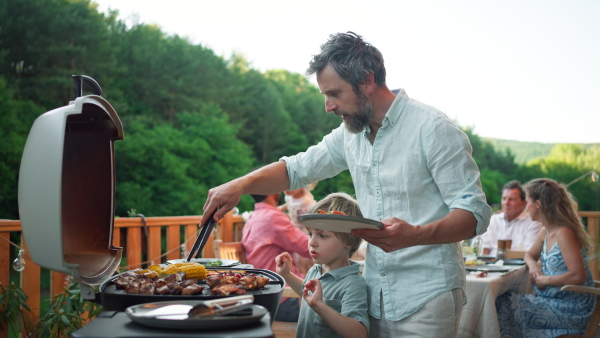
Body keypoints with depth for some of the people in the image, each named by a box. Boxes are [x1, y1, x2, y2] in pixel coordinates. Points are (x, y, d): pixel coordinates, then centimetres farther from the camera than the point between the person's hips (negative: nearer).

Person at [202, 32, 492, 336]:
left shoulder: (433, 128, -13)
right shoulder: (350, 134, 8)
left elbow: (475, 212, -16)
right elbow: (296, 169, 18)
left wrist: (414, 235, -33)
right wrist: (240, 185, 1)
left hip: (425, 299, -6)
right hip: (374, 296, 6)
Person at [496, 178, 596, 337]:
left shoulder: (563, 233, -20)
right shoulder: (546, 232, 8)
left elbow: (578, 276, -26)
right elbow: (530, 255, 27)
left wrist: (545, 280, -14)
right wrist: (532, 265, 3)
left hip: (571, 310, -8)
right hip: (554, 301, 9)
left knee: (503, 305, -14)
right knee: (502, 301, -2)